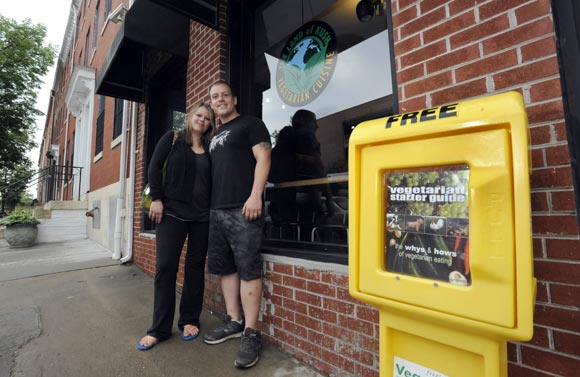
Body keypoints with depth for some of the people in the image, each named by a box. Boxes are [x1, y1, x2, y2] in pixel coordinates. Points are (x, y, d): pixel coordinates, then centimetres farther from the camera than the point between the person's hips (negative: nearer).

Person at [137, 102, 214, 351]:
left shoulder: (210, 149, 12)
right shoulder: (172, 139, 7)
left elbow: (213, 181, 11)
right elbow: (154, 168, 2)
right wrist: (157, 199, -7)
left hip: (202, 215, 2)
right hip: (172, 211, -2)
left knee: (195, 267, 7)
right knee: (165, 266, 0)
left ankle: (190, 320, 22)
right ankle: (160, 328, 14)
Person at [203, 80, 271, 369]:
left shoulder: (250, 124, 5)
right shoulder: (215, 135, 26)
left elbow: (262, 157, -8)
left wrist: (255, 195, -19)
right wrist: (212, 203, 18)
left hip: (242, 208, -8)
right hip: (217, 209, 9)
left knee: (248, 269, -6)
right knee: (223, 267, 11)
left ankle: (251, 333, 3)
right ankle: (234, 322, 24)